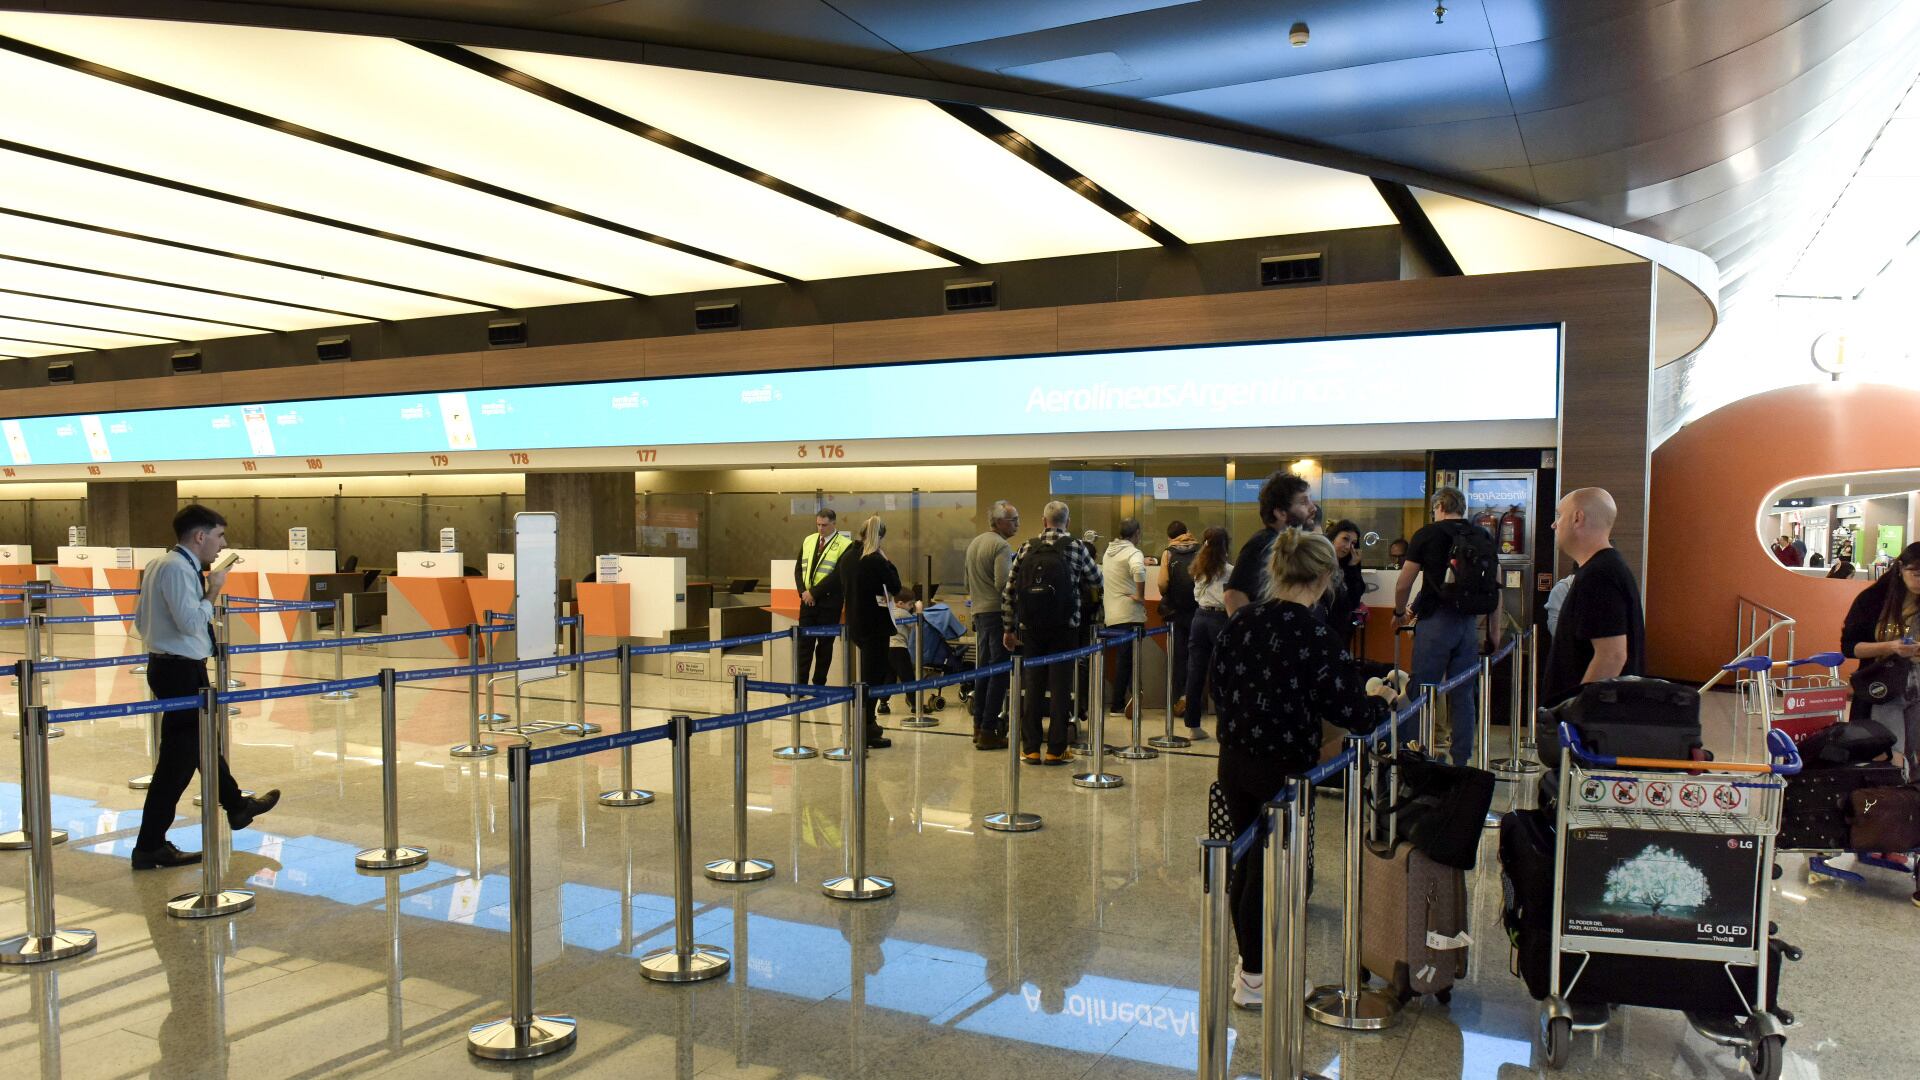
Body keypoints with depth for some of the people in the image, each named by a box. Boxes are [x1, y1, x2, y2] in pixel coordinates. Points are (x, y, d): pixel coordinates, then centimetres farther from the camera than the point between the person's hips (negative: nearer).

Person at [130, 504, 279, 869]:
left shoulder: (157, 566, 12)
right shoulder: (177, 569, -19)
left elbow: (141, 622, 18)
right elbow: (191, 622, -27)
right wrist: (213, 591, -14)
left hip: (166, 665, 11)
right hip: (182, 672, -11)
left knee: (203, 740, 24)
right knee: (178, 757, -5)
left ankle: (236, 806, 43)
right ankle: (150, 847, 1)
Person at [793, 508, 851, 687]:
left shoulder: (845, 544, -8)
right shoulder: (808, 541, 10)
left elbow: (838, 575, -16)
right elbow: (798, 568, 11)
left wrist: (814, 592, -16)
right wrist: (803, 591, -5)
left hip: (829, 601, -4)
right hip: (807, 599, 4)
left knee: (825, 643, 5)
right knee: (804, 642, 3)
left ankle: (819, 684, 14)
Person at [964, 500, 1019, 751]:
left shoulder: (974, 544, 17)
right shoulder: (1001, 546, -12)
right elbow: (1003, 584, -21)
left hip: (979, 611, 9)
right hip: (997, 611, -9)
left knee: (984, 669, 16)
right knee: (999, 672, -5)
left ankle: (979, 725, 20)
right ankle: (989, 730, -5)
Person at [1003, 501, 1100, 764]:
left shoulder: (1026, 548, 3)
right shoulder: (1075, 547, -4)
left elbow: (1008, 592, 3)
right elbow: (1097, 581, 8)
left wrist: (1010, 629, 10)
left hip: (1030, 628, 3)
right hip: (1064, 628, -2)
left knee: (1033, 686, 10)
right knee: (1060, 686, 4)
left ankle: (1030, 749, 12)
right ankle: (1055, 750, 5)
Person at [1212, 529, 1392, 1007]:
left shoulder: (1241, 621, -2)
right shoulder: (1317, 637, -19)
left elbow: (1219, 689, 8)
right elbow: (1353, 712, -14)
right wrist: (1380, 703, 6)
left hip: (1233, 760, 6)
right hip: (1284, 767, -6)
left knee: (1248, 860, 19)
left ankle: (1250, 962, 35)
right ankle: (1254, 978, 22)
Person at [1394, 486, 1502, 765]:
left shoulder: (1428, 534, -3)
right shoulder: (1484, 537, 10)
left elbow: (1403, 585, -3)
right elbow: (1496, 586, 10)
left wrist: (1400, 613, 14)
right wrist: (1495, 631, 16)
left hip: (1436, 621, -4)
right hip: (1470, 623, 5)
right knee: (1463, 693, 10)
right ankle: (1462, 759, 14)